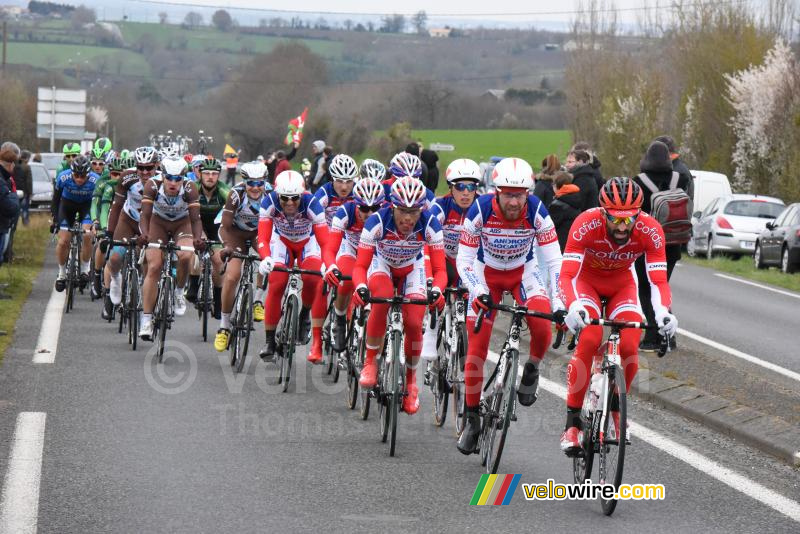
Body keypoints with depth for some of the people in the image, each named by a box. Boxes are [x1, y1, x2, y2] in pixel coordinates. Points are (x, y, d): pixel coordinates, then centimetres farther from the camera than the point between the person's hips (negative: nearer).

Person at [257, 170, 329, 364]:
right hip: (282, 241, 1)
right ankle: (269, 341, -6)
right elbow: (263, 238, -35)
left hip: (307, 242, -1)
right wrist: (266, 259, -55)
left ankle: (306, 313, 3)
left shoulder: (311, 204, -34)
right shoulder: (269, 203, -30)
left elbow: (325, 241, -35)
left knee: (312, 280, -28)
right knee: (276, 284, -17)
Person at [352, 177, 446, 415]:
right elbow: (360, 266, -31)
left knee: (414, 324, -17)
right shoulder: (377, 222, -33)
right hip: (382, 264, -1)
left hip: (412, 269, 1)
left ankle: (411, 379, 9)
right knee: (382, 300, -34)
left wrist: (436, 290, -48)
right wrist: (360, 287, -52)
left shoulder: (430, 225, -29)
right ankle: (370, 363, -19)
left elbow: (440, 269, -27)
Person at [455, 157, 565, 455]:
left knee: (542, 327, -29)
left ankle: (532, 370, 3)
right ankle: (472, 419, 10)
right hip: (486, 274, 0)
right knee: (476, 349, -6)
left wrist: (557, 302, -33)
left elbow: (554, 260, -23)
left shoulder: (536, 212, -26)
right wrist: (478, 290, -36)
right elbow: (464, 260, -21)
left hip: (523, 272, 0)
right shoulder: (480, 210, -27)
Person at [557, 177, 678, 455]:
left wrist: (663, 312, -49)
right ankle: (573, 419, -17)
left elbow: (658, 281, -29)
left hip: (621, 283, 2)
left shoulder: (650, 231, -29)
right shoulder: (586, 224, -35)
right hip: (586, 278, -2)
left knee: (630, 347, -18)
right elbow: (567, 275, -39)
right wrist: (573, 307, -58)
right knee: (589, 340, -26)